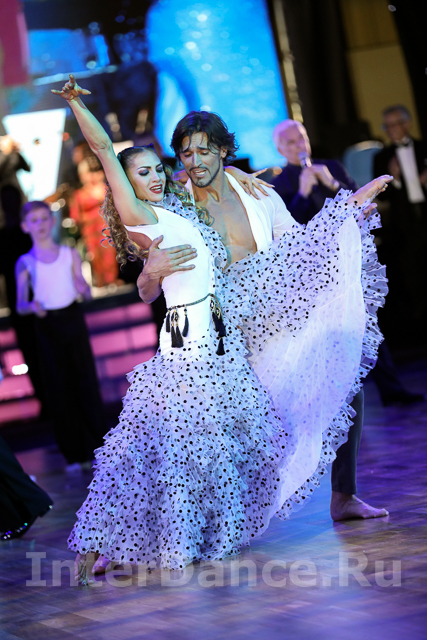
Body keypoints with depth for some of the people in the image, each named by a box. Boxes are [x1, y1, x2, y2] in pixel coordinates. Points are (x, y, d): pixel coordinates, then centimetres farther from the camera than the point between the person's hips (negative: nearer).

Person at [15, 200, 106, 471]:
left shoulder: (70, 254, 3)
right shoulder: (25, 263, 0)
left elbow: (86, 293, 2)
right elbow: (20, 304, -4)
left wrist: (84, 289, -20)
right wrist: (32, 307, -26)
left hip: (73, 320, 0)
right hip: (47, 325, 0)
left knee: (86, 382, 0)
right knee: (59, 388, 4)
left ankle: (98, 448, 11)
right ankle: (74, 455, 12)